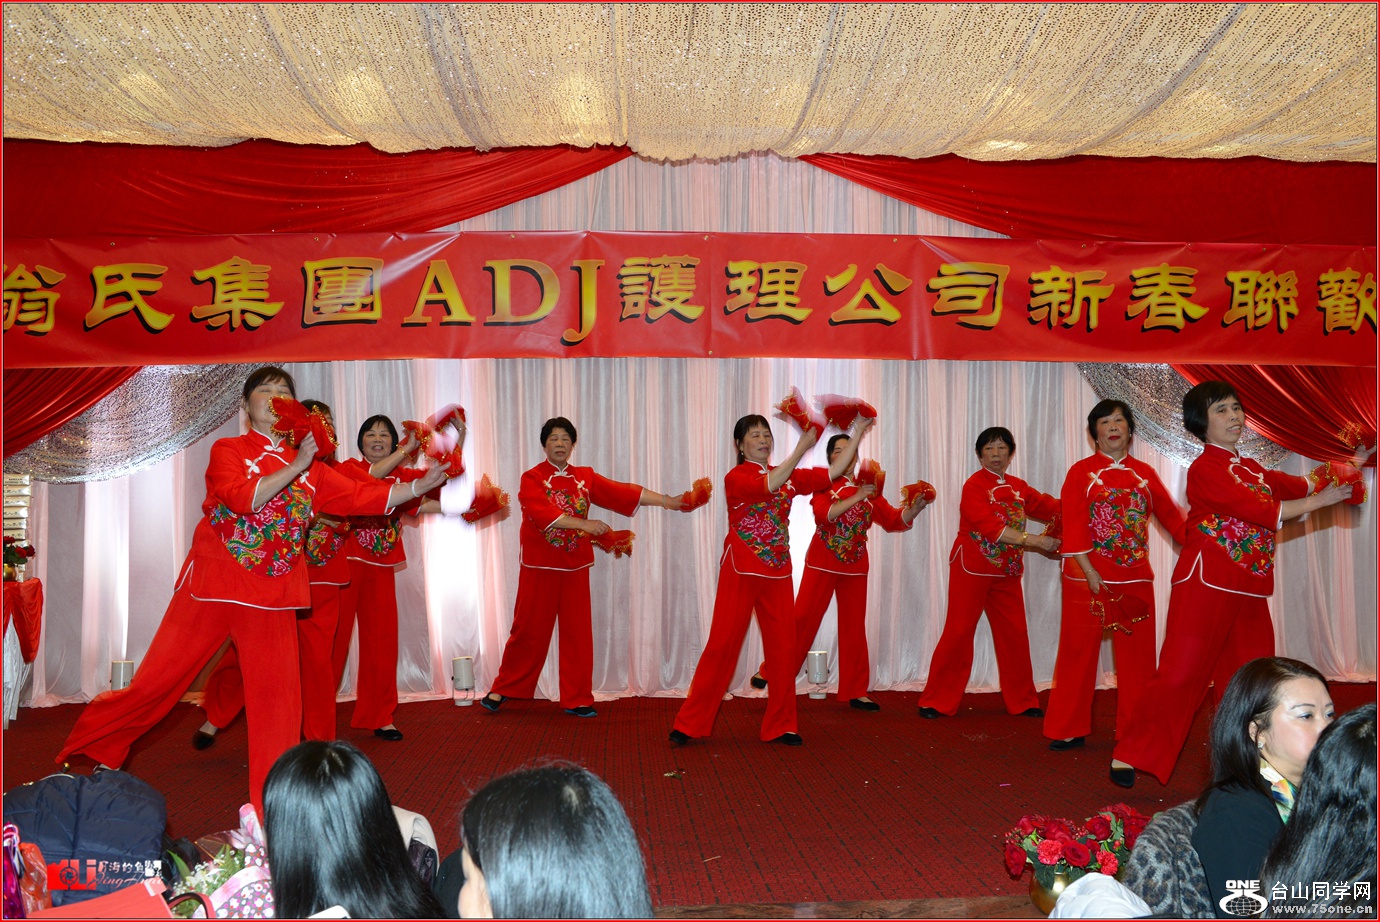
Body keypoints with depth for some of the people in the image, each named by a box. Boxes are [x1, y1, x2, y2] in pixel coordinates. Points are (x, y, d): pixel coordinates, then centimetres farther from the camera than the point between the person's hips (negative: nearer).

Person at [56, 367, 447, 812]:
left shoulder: (311, 469, 10)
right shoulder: (228, 451, 0)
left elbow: (364, 496, 2)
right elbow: (244, 497, -19)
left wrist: (423, 484, -7)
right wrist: (295, 467, -21)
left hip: (272, 595, 3)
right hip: (212, 586, -3)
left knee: (277, 694, 1)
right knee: (157, 683, 1)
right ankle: (84, 754, 27)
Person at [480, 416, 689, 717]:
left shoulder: (585, 477, 7)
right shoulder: (531, 479, -5)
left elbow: (620, 492, -3)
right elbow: (542, 512, -22)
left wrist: (665, 500, -13)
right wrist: (585, 525, -31)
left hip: (575, 566, 3)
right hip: (540, 566, -3)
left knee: (577, 633, 4)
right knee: (529, 631, 2)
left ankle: (576, 699, 14)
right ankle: (502, 689, 19)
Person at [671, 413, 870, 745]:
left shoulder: (789, 477, 11)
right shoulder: (735, 478, -6)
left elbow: (833, 472, 6)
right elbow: (766, 486, -25)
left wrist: (857, 434, 0)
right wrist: (801, 448, -28)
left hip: (777, 571, 5)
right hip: (741, 570, -5)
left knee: (783, 646, 4)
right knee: (722, 644, -4)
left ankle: (781, 725, 15)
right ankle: (690, 723, 5)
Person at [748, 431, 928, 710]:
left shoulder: (869, 489, 8)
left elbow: (894, 520, 1)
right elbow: (824, 514, -21)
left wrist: (915, 509, -17)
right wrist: (857, 497, -29)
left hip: (855, 566, 4)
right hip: (822, 563, -3)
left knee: (854, 627, 6)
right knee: (802, 618, -6)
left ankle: (855, 691, 14)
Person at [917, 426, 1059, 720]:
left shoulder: (1019, 487, 10)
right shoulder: (974, 485, -10)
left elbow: (1055, 508, 7)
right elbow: (991, 528, -22)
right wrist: (1034, 540, -24)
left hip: (1007, 573, 6)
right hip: (972, 570, -6)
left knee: (1014, 635, 8)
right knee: (958, 634, -3)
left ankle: (1022, 700, 21)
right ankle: (937, 701, 5)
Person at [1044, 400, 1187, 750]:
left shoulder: (1144, 473, 10)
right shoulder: (1081, 471, 0)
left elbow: (1172, 516, 11)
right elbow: (1073, 525, -8)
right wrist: (1089, 571, -16)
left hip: (1136, 577, 3)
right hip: (1088, 576, -3)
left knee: (1137, 655, 6)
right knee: (1079, 652, 2)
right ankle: (1069, 729, 11)